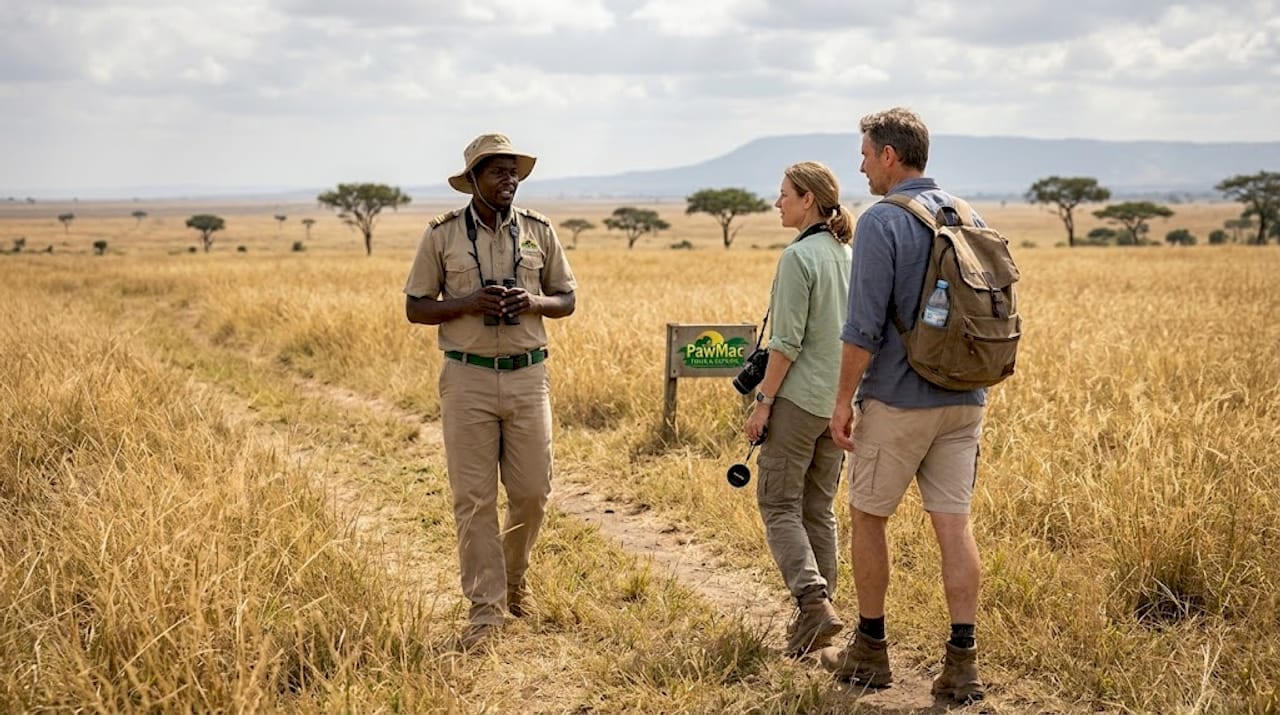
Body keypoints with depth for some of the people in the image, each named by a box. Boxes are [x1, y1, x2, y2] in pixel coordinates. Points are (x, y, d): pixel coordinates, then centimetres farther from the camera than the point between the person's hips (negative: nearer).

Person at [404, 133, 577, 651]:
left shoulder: (539, 231, 6)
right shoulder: (443, 234, 0)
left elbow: (566, 300, 12)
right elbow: (415, 308, 2)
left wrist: (534, 302, -10)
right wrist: (469, 303, -15)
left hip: (528, 375, 2)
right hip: (468, 378, -2)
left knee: (532, 491, 5)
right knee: (473, 497, -1)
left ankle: (513, 574, 32)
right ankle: (486, 606, 8)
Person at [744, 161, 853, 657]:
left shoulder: (799, 257, -14)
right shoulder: (850, 255, 10)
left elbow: (787, 340, -17)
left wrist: (764, 400, -11)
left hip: (798, 398, -7)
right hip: (839, 401, 8)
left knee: (779, 505, 1)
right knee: (820, 508, 13)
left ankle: (813, 602, -13)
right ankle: (817, 613, 17)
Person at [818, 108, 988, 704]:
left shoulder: (882, 222, -13)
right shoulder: (969, 219, 9)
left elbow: (864, 326, -17)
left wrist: (843, 400, -9)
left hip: (897, 401, -6)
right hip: (964, 399, 6)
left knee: (867, 517, 10)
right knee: (954, 523, 6)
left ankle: (869, 652, 19)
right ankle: (962, 663, 3)